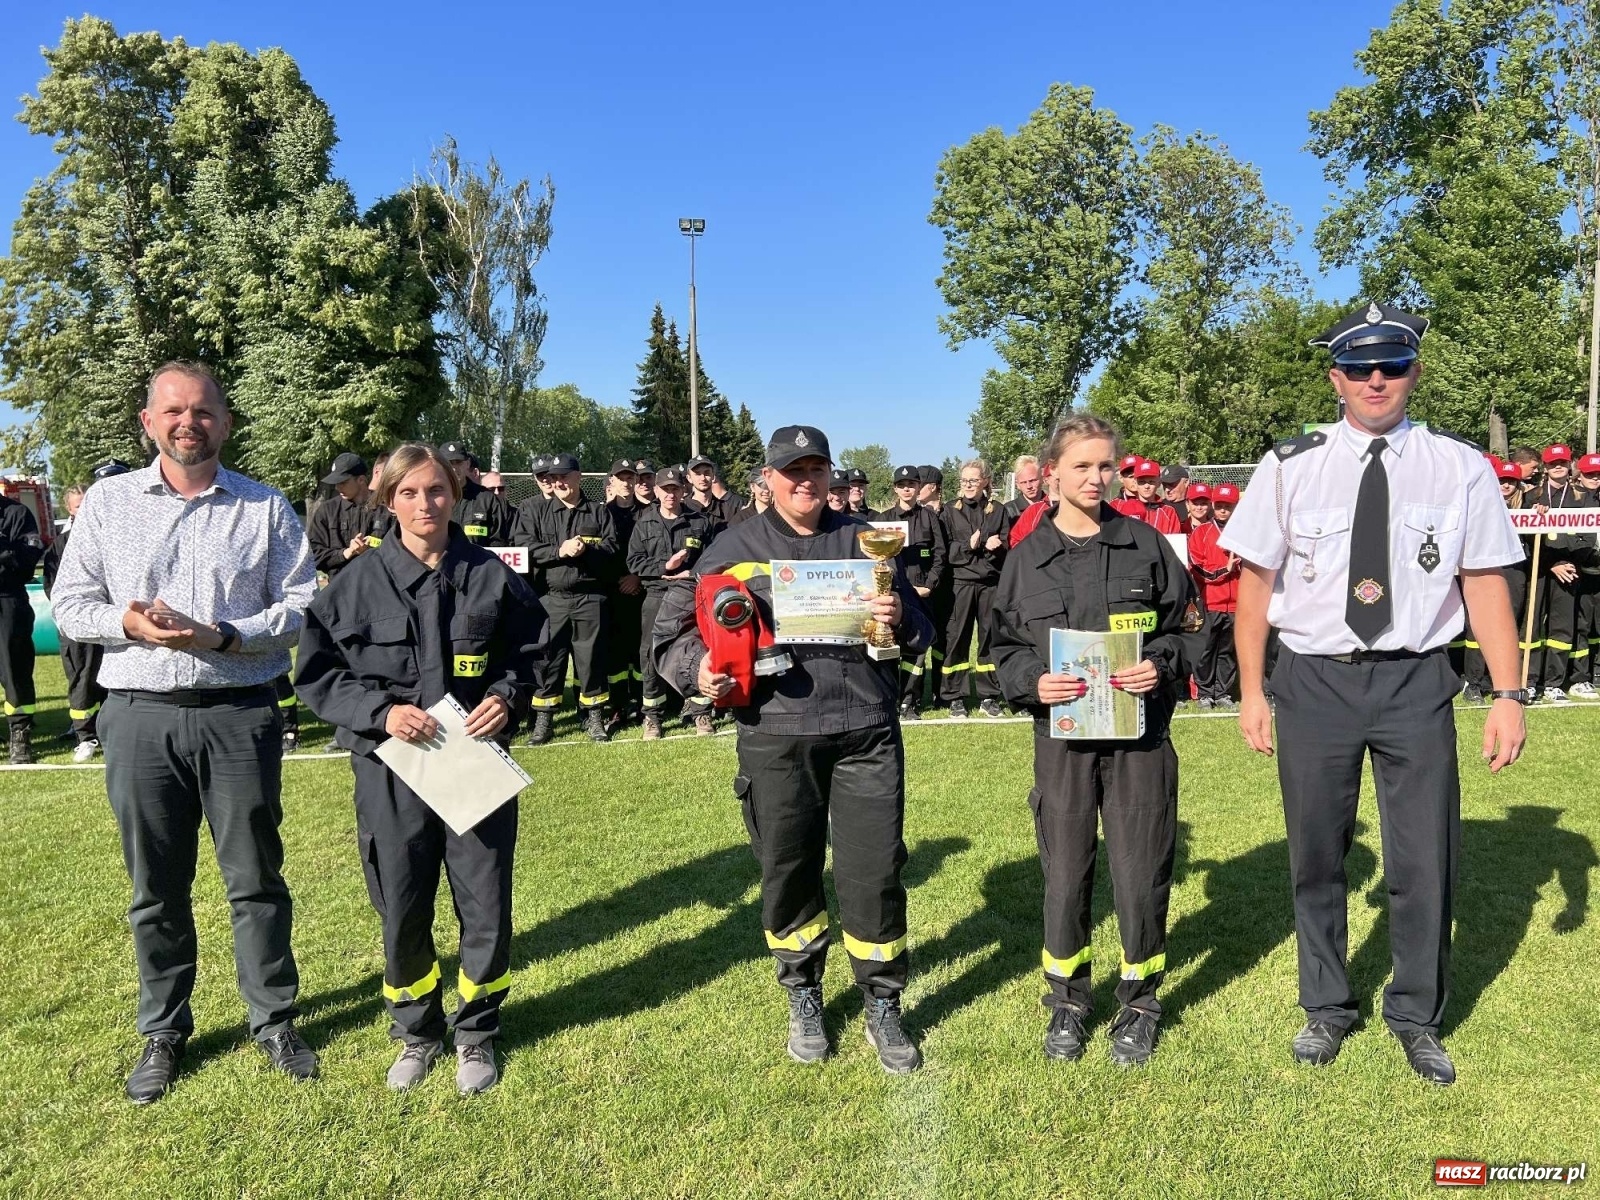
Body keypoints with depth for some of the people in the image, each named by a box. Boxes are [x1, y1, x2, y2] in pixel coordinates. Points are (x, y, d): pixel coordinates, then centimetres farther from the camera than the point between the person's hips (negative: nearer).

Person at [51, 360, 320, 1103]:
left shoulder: (265, 507, 3)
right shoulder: (107, 501, 8)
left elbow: (304, 606, -1)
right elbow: (69, 603, 6)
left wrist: (222, 635, -15)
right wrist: (128, 624, -14)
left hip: (239, 714, -1)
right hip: (140, 716, 1)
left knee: (255, 879, 7)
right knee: (156, 887, 11)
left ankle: (274, 1021, 22)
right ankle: (162, 1034, 27)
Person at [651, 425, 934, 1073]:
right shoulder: (736, 546, 5)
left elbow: (920, 629, 13)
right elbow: (674, 621, 8)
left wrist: (902, 621, -10)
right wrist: (698, 668, -11)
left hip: (866, 730, 1)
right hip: (776, 733, 0)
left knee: (876, 870, 2)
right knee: (788, 872, 10)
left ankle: (883, 1006, 23)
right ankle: (804, 997, 33)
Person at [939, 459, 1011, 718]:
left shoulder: (999, 511, 11)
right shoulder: (951, 512, 9)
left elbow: (1005, 549, 4)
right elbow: (945, 550, 1)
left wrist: (992, 547, -16)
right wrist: (969, 545, -13)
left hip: (991, 583, 1)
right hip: (960, 583, -1)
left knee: (990, 638, 4)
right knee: (956, 638, -2)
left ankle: (989, 696, 14)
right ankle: (954, 697, 5)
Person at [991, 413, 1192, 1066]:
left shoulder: (1146, 544, 2)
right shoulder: (1027, 556, 3)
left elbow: (1181, 628, 8)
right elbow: (1005, 648, 7)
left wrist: (1162, 665, -11)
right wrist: (1033, 682, -12)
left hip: (1140, 734, 0)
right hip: (1063, 735, 1)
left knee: (1142, 872, 6)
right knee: (1064, 875, 8)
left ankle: (1138, 1005, 28)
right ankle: (1068, 1000, 29)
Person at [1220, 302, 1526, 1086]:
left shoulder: (1459, 468, 0)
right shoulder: (1290, 469, -1)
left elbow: (1485, 585, 1)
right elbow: (1256, 583, 0)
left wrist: (1508, 693, -6)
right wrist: (1252, 692, -3)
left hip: (1416, 681, 0)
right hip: (1314, 679, 0)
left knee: (1425, 858, 8)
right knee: (1316, 856, 12)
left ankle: (1417, 1018, 31)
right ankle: (1326, 1008, 33)